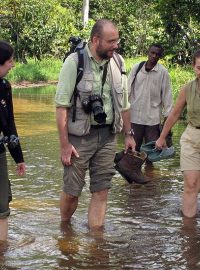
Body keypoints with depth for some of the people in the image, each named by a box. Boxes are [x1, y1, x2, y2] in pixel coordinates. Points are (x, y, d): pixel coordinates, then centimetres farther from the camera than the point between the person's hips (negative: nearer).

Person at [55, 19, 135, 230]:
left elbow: (124, 104, 15)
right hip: (80, 136, -4)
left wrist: (128, 135, 14)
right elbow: (62, 105, -12)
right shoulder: (75, 62, -11)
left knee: (101, 191, 5)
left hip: (108, 136, 4)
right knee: (71, 191, 4)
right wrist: (64, 144, -15)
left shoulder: (117, 62, 5)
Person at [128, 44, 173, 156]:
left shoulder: (163, 72, -4)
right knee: (133, 147, 8)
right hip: (135, 115, 1)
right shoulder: (137, 68, 1)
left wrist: (167, 115, -3)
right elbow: (128, 89, 5)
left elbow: (167, 94, -2)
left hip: (153, 118, -1)